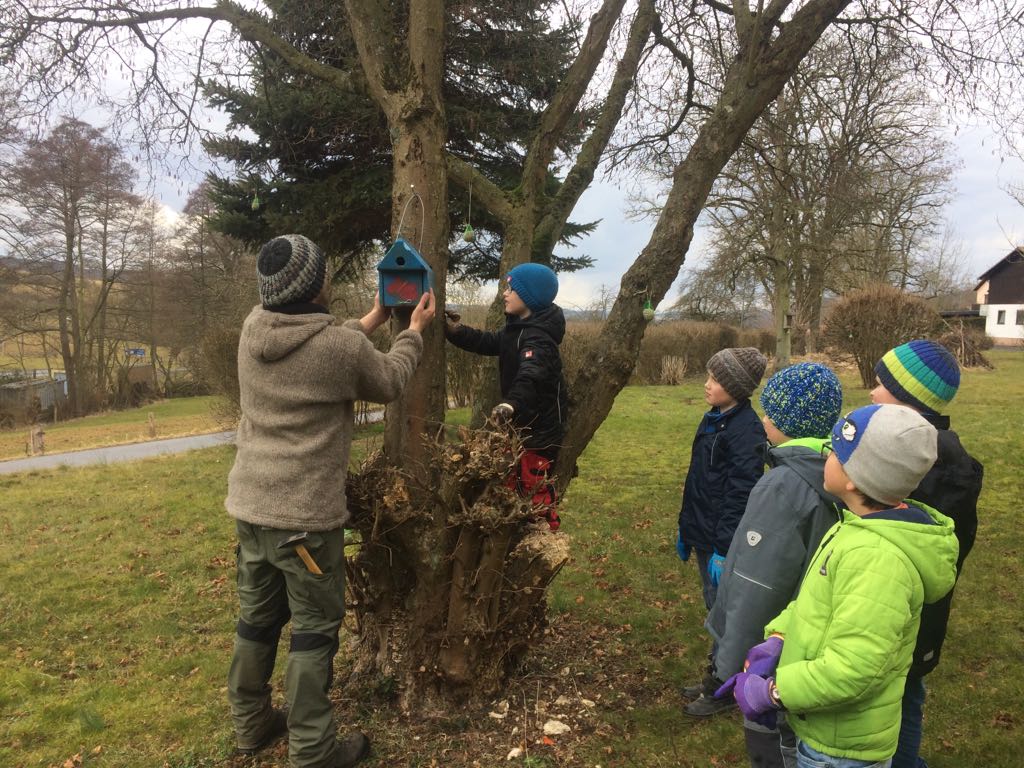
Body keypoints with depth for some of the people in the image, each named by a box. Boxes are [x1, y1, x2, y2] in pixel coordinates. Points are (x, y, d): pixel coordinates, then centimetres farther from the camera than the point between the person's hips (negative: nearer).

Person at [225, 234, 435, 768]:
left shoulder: (252, 329, -2)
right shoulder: (343, 347, -19)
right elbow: (390, 382, 2)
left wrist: (375, 318, 26)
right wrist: (414, 330, 17)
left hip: (249, 504, 7)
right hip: (306, 513, -7)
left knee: (258, 618, 20)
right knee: (314, 629, 7)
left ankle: (250, 724, 37)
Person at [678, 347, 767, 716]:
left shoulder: (746, 429, -20)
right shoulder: (713, 420, 8)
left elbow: (739, 494, -22)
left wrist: (724, 550, -22)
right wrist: (685, 528, 18)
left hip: (722, 540, -9)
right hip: (704, 535, 9)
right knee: (715, 610, 20)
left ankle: (721, 690, 22)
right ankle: (715, 678, 36)